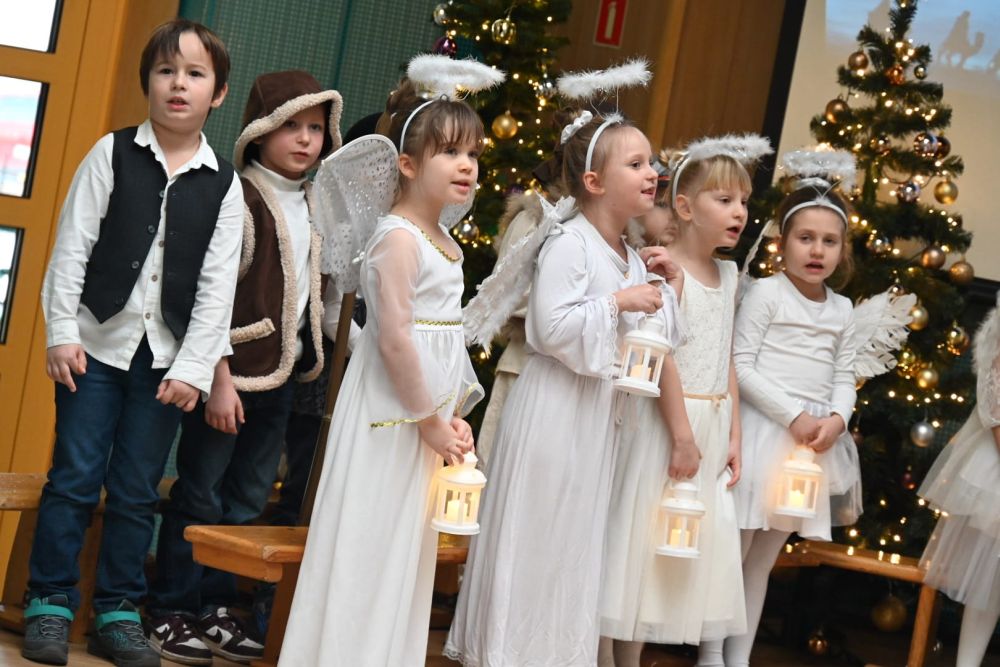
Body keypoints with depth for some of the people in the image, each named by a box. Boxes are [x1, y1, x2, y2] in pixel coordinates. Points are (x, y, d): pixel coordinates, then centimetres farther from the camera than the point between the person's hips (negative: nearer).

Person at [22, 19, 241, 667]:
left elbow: (217, 285, 0)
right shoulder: (113, 154, -1)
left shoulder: (224, 185, 2)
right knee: (75, 478, 0)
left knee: (137, 491, 7)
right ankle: (50, 605, 11)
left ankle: (117, 612, 17)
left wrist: (194, 368, -6)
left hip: (168, 357, 1)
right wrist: (62, 334, -7)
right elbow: (72, 247, -2)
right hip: (99, 343, -1)